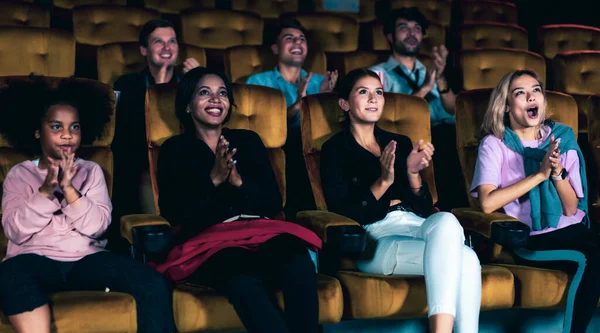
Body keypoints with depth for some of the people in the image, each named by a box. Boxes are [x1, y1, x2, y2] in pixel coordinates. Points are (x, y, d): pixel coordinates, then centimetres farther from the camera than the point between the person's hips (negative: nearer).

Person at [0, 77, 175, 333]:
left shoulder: (91, 171, 14)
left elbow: (97, 226, 0)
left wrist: (68, 188, -12)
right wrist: (46, 190, -13)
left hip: (87, 258, 2)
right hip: (37, 259, -2)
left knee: (154, 284, -24)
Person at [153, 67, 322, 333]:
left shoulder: (248, 140, 21)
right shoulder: (174, 149, 13)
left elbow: (273, 203, 11)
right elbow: (173, 213, 0)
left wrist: (239, 182, -7)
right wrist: (213, 180, -11)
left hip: (260, 233, 3)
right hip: (209, 244, -3)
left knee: (300, 267, -35)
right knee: (244, 281, -40)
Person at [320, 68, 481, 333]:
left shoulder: (400, 143, 21)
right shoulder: (335, 149, 8)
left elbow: (425, 209, 14)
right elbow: (344, 214, -4)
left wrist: (413, 173, -5)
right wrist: (383, 182, -16)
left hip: (417, 227, 5)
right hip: (375, 240, -4)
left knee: (445, 220, -36)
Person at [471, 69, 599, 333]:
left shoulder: (562, 138, 7)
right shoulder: (494, 144, -1)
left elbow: (571, 209, 3)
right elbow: (487, 203, -17)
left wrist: (558, 172, -14)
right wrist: (540, 174, -17)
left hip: (567, 230, 4)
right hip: (525, 238, -4)